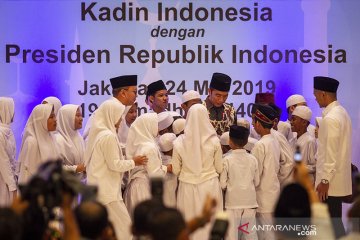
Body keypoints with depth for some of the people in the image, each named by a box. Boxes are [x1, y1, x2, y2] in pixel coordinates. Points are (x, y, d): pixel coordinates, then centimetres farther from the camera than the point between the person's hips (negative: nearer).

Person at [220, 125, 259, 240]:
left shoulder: (227, 160, -11)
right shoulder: (253, 159, -3)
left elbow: (223, 184, -9)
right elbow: (256, 182, 5)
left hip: (233, 201, -3)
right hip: (250, 200, 3)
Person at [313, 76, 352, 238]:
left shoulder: (330, 119, -18)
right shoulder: (341, 112, 11)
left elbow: (331, 153, -21)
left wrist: (325, 180, -18)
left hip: (330, 181, -9)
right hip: (339, 178, 9)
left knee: (331, 224, -5)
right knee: (335, 221, 14)